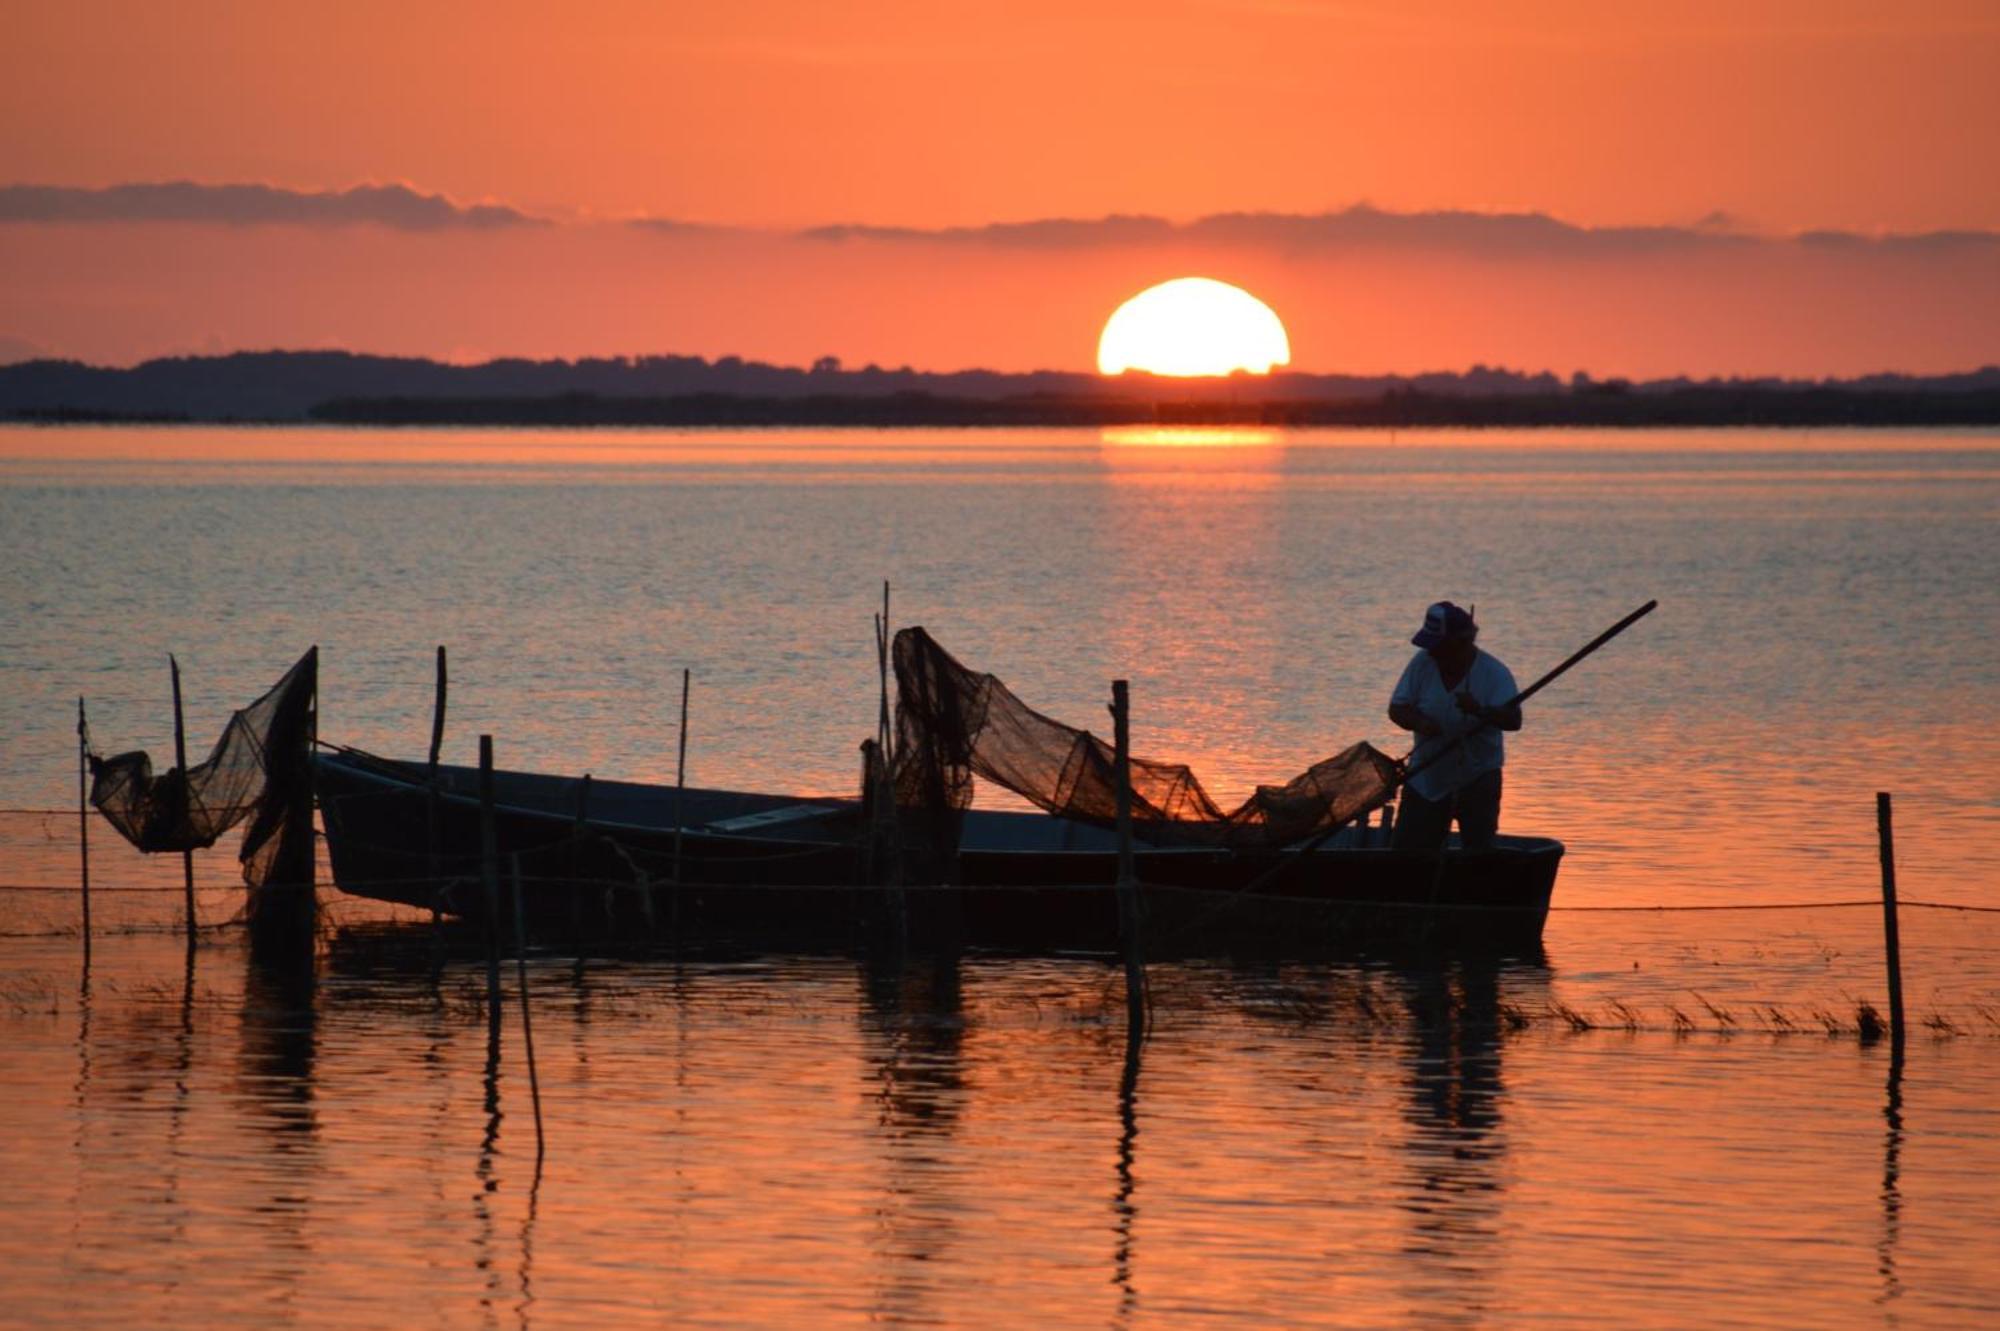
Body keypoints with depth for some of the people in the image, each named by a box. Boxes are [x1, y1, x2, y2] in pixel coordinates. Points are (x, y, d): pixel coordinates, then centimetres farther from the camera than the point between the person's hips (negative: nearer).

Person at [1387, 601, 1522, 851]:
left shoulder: (1494, 673, -14)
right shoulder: (1422, 664, -4)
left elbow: (1513, 720, -25)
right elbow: (1396, 709, -3)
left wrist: (1480, 711, -44)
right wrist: (1418, 722, -25)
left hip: (1477, 781, -3)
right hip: (1426, 777, 3)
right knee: (1405, 849, 2)